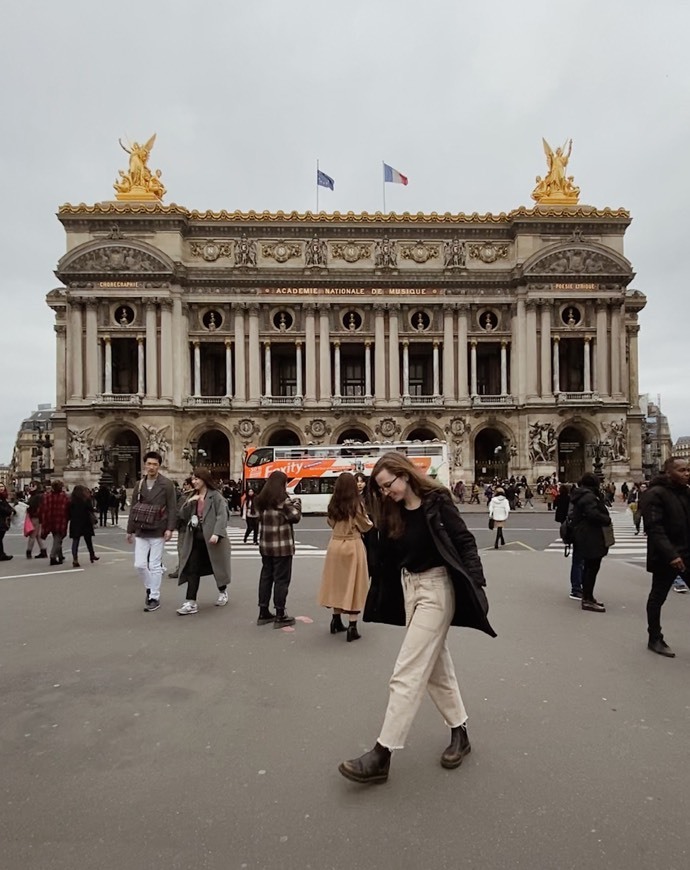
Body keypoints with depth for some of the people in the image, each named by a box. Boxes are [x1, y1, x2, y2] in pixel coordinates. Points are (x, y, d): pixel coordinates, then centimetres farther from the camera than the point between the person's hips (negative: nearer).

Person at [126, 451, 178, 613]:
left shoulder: (166, 484, -5)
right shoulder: (139, 485, 9)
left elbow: (172, 508, -8)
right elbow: (133, 509, 12)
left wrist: (170, 528, -15)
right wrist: (130, 530, 11)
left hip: (157, 531, -4)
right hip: (141, 531, 4)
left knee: (155, 566, 0)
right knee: (140, 564, 3)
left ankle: (155, 597, 11)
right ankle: (150, 588, 27)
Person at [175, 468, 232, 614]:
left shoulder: (215, 496, -8)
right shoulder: (192, 496, 12)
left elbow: (222, 516, -17)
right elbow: (183, 516, 8)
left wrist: (216, 533, -29)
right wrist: (188, 503, -9)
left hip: (210, 538, -5)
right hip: (195, 538, 5)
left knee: (216, 567, 11)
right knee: (192, 569, -3)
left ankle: (223, 592, 35)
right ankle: (191, 603, -2)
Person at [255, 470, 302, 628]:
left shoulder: (261, 500, 8)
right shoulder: (282, 499, -13)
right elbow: (295, 517, -12)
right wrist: (296, 503, 5)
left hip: (265, 544, 7)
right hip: (282, 545, -7)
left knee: (266, 576, 13)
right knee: (281, 579, 0)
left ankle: (263, 613, 19)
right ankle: (280, 616, 6)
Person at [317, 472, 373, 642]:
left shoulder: (333, 504, 0)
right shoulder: (356, 504, -13)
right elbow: (366, 526, -4)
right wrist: (370, 522, 15)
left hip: (335, 544, 4)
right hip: (353, 546, -4)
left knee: (337, 582, 16)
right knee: (353, 585, 2)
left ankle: (336, 621, 26)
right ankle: (352, 627, 2)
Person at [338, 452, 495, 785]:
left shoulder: (437, 501, -13)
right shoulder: (392, 514, 4)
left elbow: (465, 542, -12)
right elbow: (385, 559, 8)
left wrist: (475, 583, -18)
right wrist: (378, 601, 11)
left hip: (436, 588, -7)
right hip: (407, 588, 7)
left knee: (407, 672, -6)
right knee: (436, 666, 18)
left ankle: (382, 753, 2)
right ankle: (459, 731, 36)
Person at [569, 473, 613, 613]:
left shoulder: (580, 495, 15)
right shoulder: (589, 496, -17)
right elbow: (594, 514, -27)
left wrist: (600, 497, 5)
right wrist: (607, 520, -8)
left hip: (584, 537, 11)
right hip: (591, 538, -11)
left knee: (588, 567, 17)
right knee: (592, 568, -6)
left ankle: (587, 597, 26)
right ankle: (588, 600, -3)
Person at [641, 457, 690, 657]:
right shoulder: (655, 494, -14)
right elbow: (654, 528, -21)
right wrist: (671, 555, -27)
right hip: (665, 558, -6)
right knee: (657, 597, 8)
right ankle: (655, 639, 22)